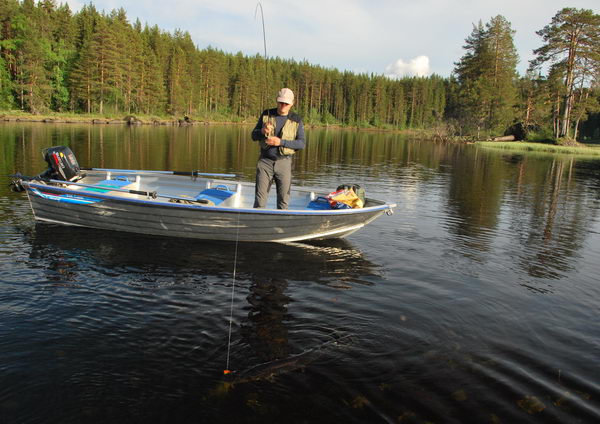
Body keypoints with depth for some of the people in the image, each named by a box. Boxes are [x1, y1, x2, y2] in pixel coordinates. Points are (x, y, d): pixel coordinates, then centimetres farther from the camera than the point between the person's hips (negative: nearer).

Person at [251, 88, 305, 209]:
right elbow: (254, 136, 8)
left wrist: (281, 142, -18)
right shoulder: (266, 114, 5)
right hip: (265, 161, 1)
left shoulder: (296, 120, 1)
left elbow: (302, 143, -5)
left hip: (284, 162, 0)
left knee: (283, 199, 5)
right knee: (260, 197, -1)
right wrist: (262, 131, -16)